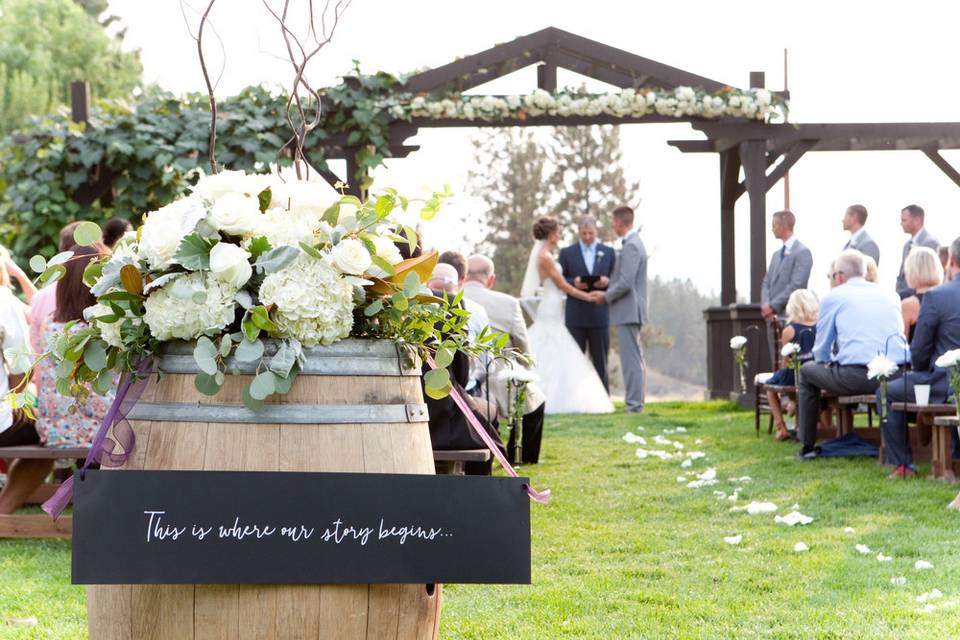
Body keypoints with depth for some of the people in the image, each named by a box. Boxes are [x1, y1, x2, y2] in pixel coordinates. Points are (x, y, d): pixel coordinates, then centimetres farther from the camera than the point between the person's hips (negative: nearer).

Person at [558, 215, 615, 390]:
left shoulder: (608, 252, 10)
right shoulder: (567, 253, 7)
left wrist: (607, 282, -13)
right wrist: (574, 282, -15)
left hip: (599, 315, 1)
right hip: (575, 315, -1)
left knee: (600, 361, 4)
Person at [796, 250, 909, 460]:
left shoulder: (833, 297, 9)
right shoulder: (889, 295, 20)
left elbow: (821, 350, 14)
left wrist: (826, 362, 38)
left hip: (856, 376, -5)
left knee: (807, 371, 22)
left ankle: (808, 446, 21)